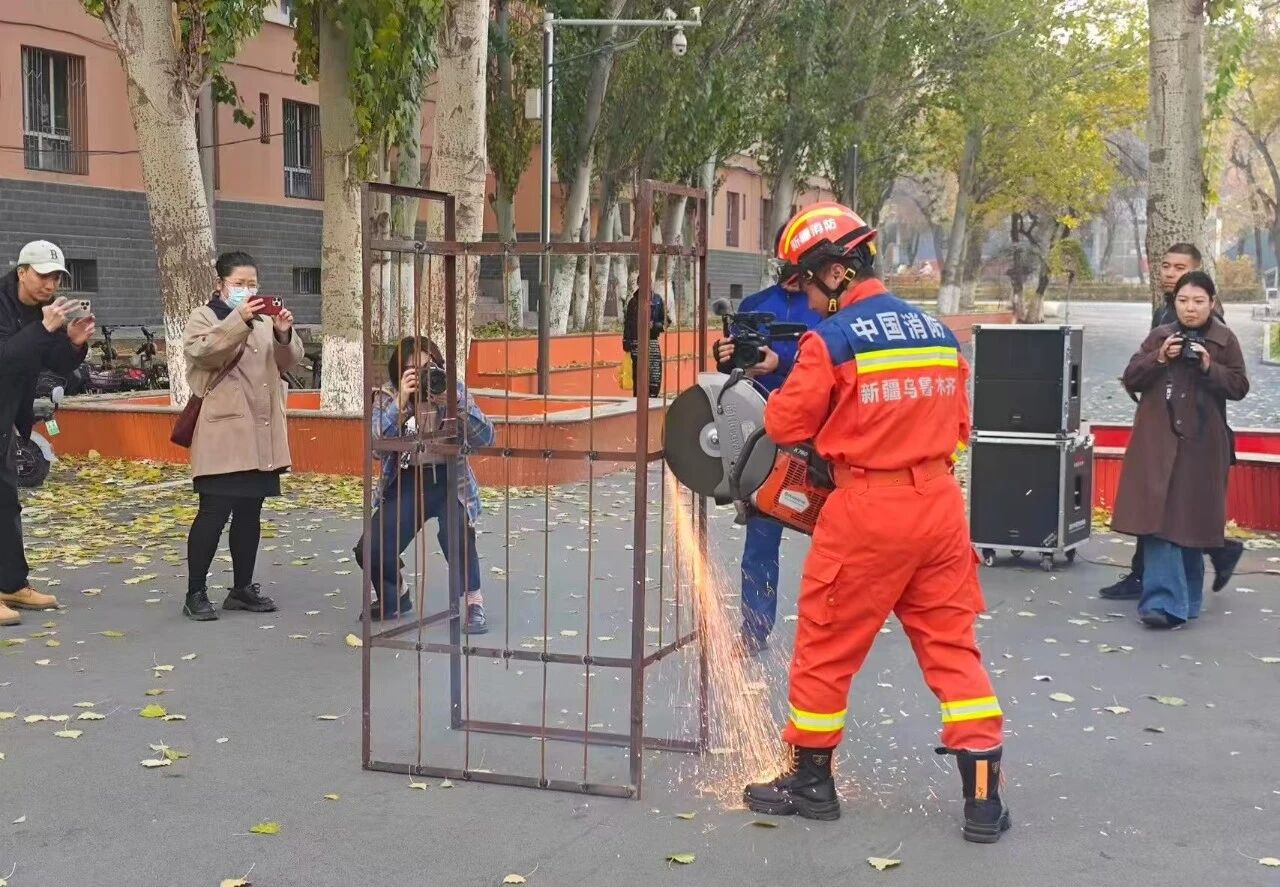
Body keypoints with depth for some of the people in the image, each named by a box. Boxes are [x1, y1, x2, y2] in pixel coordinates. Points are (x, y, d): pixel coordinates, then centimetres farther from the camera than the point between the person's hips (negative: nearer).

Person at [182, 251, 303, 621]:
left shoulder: (265, 320, 17)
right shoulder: (204, 317, 1)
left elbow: (288, 361, 8)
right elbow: (201, 351, -19)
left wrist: (284, 334, -12)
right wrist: (240, 319, -29)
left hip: (261, 436, 6)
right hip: (223, 435, -6)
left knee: (249, 513, 11)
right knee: (214, 512, -8)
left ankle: (242, 588, 20)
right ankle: (196, 593, 0)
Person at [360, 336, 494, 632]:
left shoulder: (453, 390, -8)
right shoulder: (388, 396, -5)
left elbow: (485, 439, -18)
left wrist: (453, 402, -30)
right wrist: (400, 403, -30)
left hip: (449, 479, -2)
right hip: (405, 481, 2)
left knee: (455, 534, -32)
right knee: (371, 551, -11)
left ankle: (474, 602, -10)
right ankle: (393, 597, 22)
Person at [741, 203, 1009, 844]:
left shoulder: (830, 341, -10)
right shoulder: (938, 332, 8)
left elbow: (787, 425, -3)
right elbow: (958, 426, 13)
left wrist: (778, 393, 16)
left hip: (867, 511, -5)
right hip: (940, 503, 5)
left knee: (826, 646, 11)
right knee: (952, 646, 12)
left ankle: (810, 782, 24)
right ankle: (983, 798, 11)